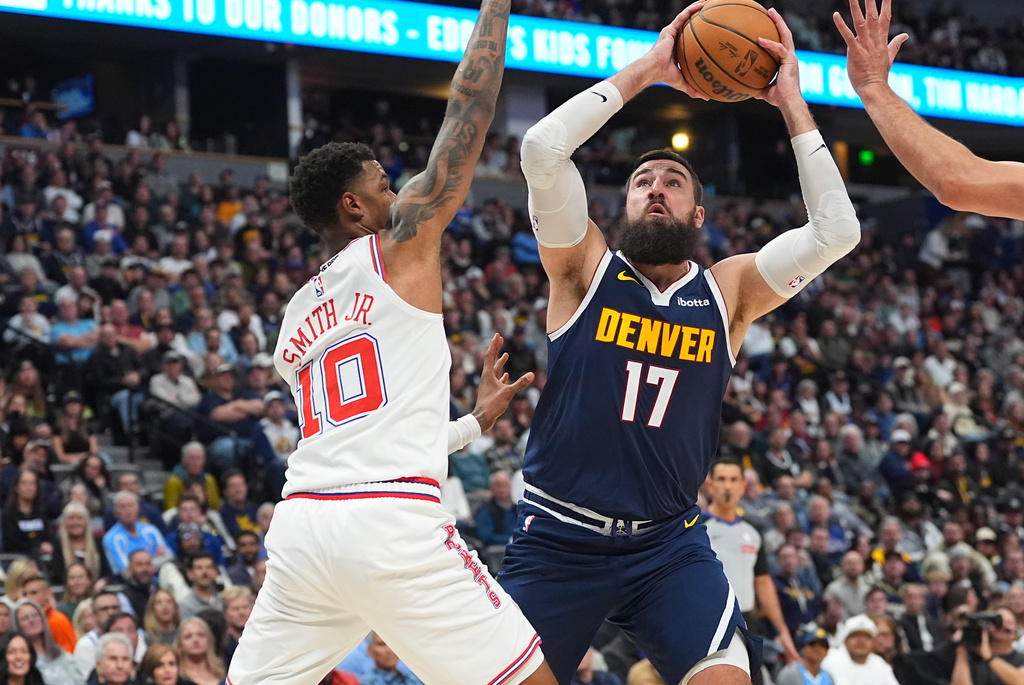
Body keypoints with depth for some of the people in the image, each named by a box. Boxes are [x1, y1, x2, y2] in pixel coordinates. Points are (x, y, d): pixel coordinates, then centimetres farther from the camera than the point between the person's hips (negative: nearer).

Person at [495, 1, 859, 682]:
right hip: (559, 540, -1)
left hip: (669, 543, 1)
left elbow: (836, 232, -6)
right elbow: (541, 149, -14)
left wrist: (792, 104, -3)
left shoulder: (728, 292, 6)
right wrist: (645, 71, -10)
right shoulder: (586, 269, 1)